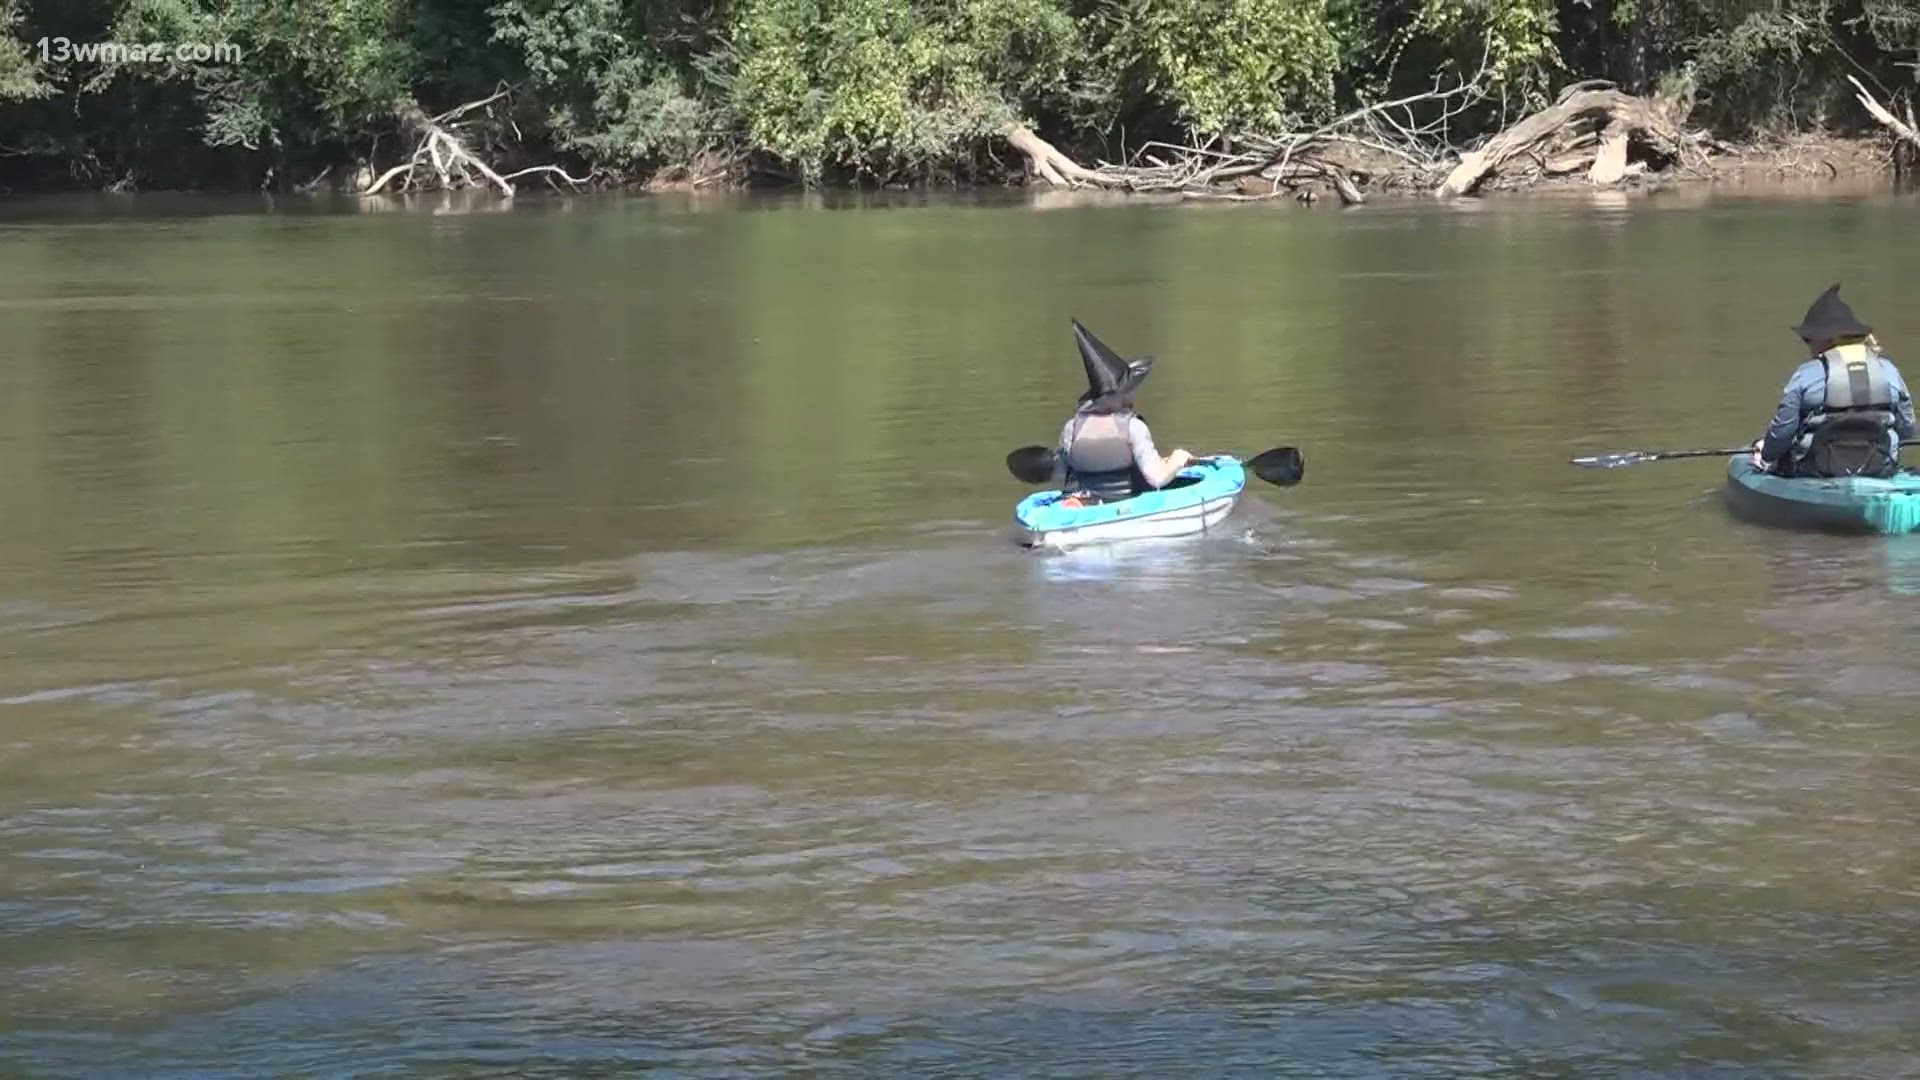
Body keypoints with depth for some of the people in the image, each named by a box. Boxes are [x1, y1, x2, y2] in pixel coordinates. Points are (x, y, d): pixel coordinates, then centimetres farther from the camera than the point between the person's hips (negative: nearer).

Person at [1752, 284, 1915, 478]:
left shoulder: (1807, 374, -9)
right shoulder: (1887, 370, 2)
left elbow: (1783, 428, -8)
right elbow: (1907, 427, 9)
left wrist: (1767, 453, 12)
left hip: (1819, 470, -4)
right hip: (1881, 468, 4)